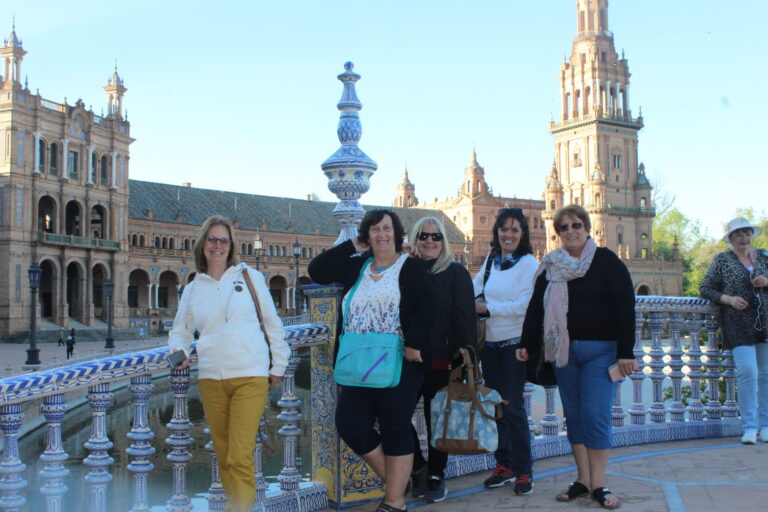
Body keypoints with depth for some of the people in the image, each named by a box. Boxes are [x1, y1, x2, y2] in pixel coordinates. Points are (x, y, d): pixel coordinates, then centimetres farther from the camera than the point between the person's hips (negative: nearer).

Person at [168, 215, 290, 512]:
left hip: (250, 377, -3)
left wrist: (278, 366, 7)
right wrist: (180, 352, -1)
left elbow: (272, 323, 8)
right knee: (223, 455, 10)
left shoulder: (250, 277, 5)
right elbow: (180, 331, 20)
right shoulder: (193, 289, 13)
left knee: (240, 458, -12)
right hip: (210, 379, 3)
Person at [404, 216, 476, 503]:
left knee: (436, 419, 7)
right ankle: (418, 466, 18)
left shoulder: (456, 273, 1)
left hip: (441, 361, -2)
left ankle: (436, 476, 23)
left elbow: (466, 318, -4)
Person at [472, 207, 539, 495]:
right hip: (489, 343, 6)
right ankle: (504, 465, 23)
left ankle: (523, 471, 6)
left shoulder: (528, 263, -8)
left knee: (512, 406, -5)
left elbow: (523, 306, -17)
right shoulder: (490, 260, 11)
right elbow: (473, 291, 19)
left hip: (515, 342, -6)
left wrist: (487, 308, -13)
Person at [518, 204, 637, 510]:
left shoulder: (606, 261, -4)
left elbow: (625, 307, -7)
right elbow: (536, 307, 12)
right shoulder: (550, 266, 8)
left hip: (600, 351, -4)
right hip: (563, 351, 4)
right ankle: (582, 479, 17)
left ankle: (598, 484, 5)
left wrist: (625, 353, -11)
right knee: (573, 416, 7)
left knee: (596, 416, -6)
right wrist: (527, 344, 6)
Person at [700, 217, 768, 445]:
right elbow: (706, 289, 2)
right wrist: (729, 299, -13)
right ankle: (749, 426, -6)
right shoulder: (722, 259, 5)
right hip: (739, 325, -4)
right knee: (748, 372, -13)